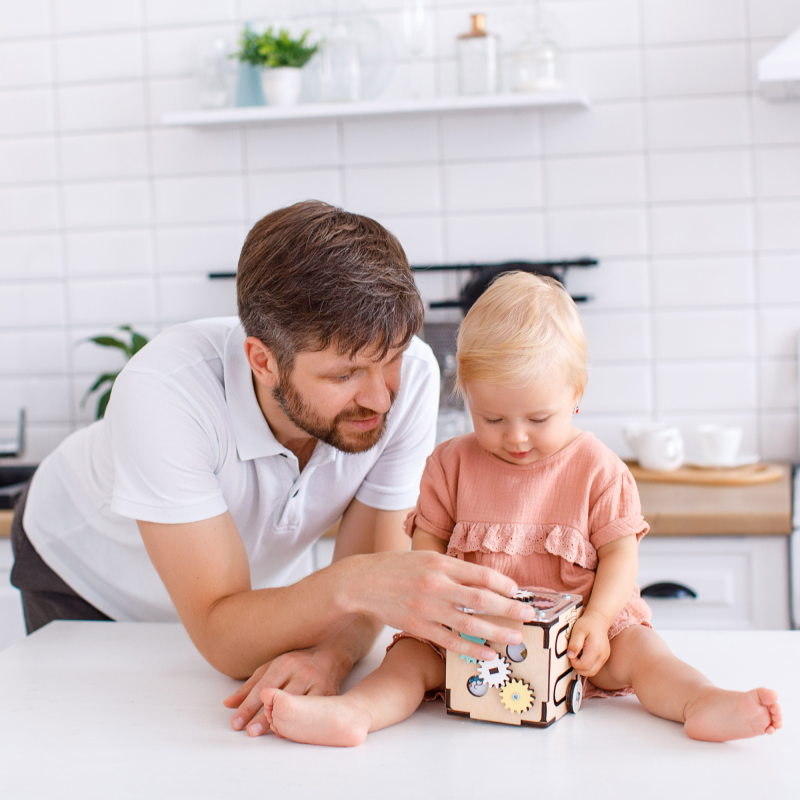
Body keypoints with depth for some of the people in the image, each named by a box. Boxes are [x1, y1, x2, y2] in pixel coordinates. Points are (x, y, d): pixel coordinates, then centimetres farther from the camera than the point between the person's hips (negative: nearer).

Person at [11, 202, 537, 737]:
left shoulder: (411, 374, -30)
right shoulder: (165, 391, -40)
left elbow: (371, 569, -22)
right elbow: (224, 638, -39)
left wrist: (331, 653, -43)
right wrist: (354, 585, -57)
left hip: (252, 588, 3)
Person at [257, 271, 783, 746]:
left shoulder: (598, 468, -1)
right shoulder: (453, 464, 4)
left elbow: (620, 554, -3)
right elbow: (427, 544, 5)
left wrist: (597, 621, -19)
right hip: (474, 638, 1)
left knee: (636, 647, -24)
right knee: (413, 655, -23)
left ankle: (704, 704, -44)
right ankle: (351, 713, -44)